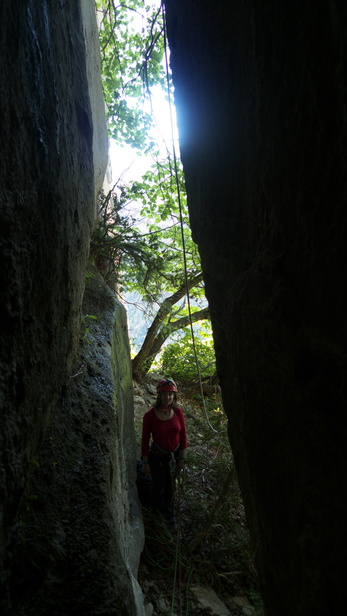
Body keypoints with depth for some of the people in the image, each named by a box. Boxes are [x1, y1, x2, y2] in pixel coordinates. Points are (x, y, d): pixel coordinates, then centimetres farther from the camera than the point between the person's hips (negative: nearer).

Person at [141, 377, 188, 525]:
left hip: (174, 455, 3)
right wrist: (146, 463, -7)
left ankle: (169, 514, 48)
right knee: (158, 487, 17)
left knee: (170, 486, 21)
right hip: (158, 457, -2)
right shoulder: (150, 415, -22)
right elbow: (145, 440, -13)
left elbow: (183, 435, -3)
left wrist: (182, 458, 0)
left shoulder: (178, 412, -14)